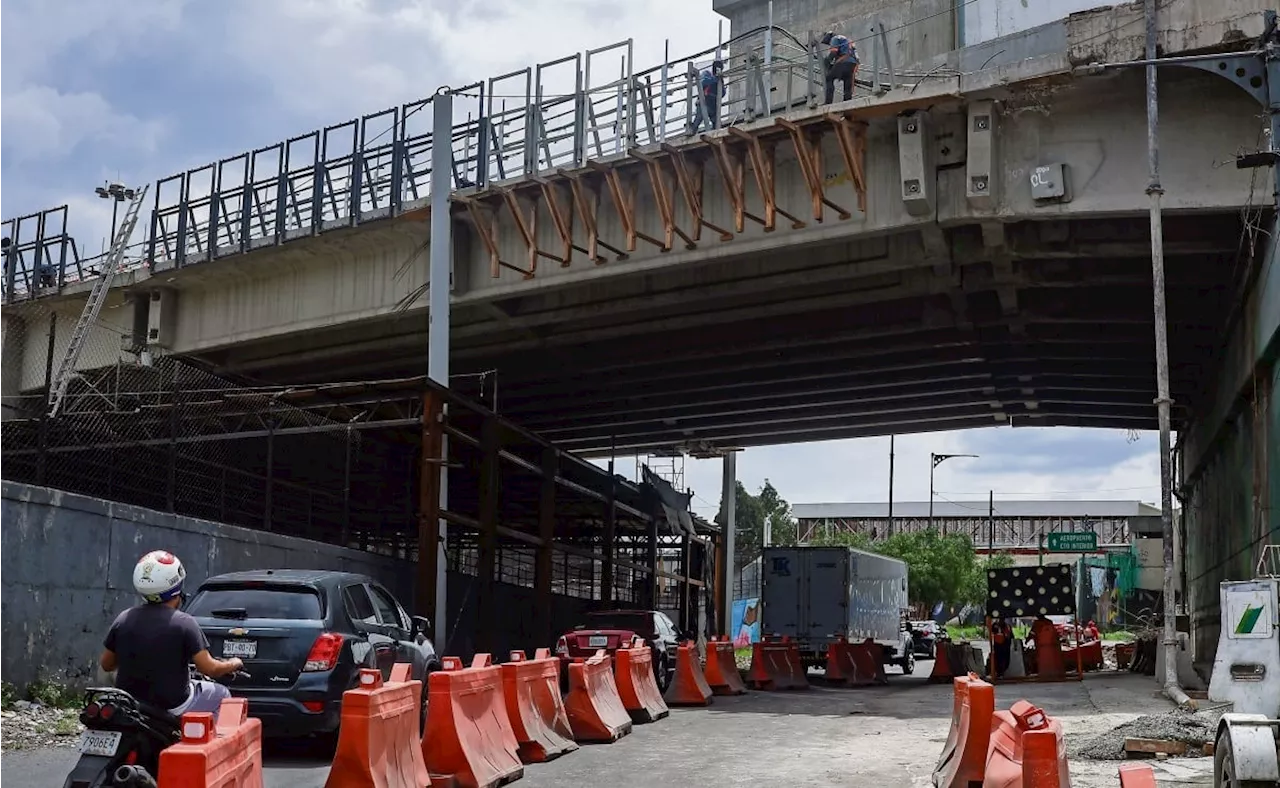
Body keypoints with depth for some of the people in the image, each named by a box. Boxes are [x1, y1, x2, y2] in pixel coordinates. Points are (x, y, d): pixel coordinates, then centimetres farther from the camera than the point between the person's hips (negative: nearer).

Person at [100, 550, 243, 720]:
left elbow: (106, 664, 8)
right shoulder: (184, 623, -16)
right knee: (221, 695, 20)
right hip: (172, 708, -4)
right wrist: (234, 664, 4)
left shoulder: (123, 619, -3)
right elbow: (209, 669, -16)